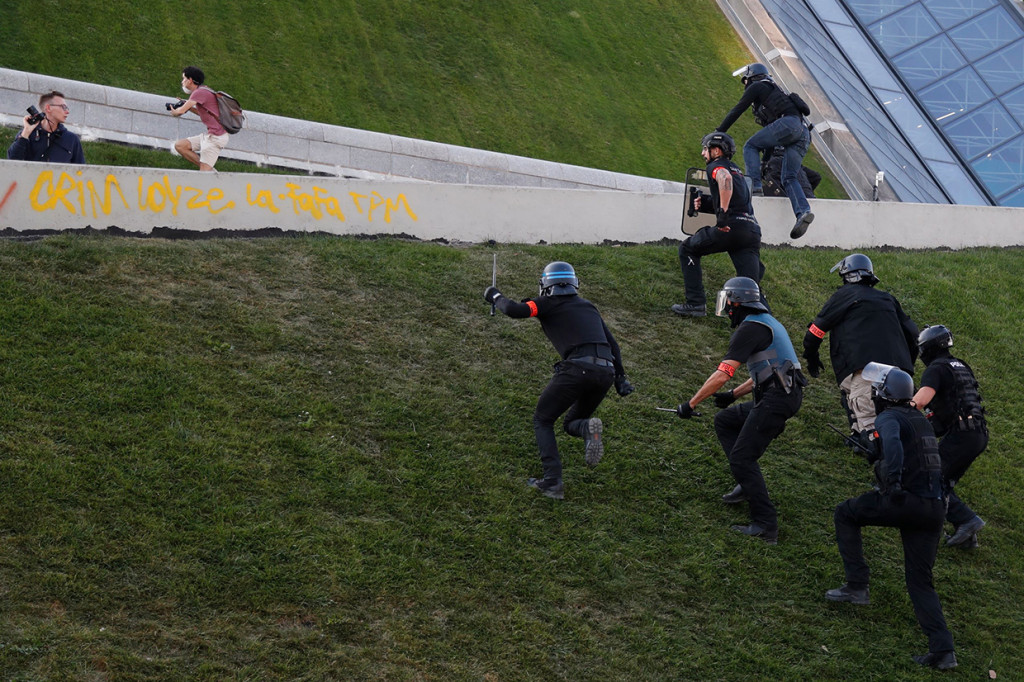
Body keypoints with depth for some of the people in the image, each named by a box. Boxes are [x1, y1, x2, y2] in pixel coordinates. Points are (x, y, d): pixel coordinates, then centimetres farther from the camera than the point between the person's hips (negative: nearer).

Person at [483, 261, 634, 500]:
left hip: (577, 368, -6)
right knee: (572, 424, 24)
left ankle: (552, 482, -1)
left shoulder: (549, 304, 9)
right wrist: (620, 377, 26)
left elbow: (514, 310, -5)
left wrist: (496, 297, 15)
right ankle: (588, 427, -13)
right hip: (606, 371, 6)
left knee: (542, 421, 13)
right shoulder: (588, 306, 26)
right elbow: (612, 343, 24)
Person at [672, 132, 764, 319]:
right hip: (753, 230, 7)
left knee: (687, 249, 13)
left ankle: (696, 304, 8)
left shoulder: (716, 166, 5)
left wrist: (722, 213, -22)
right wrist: (706, 204, 25)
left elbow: (725, 179, -20)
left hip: (732, 227, -7)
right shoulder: (736, 169, 31)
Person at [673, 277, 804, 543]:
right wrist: (732, 395, 26)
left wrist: (691, 404, -11)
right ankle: (748, 483, 15)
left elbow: (723, 374, -17)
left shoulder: (750, 328, -11)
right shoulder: (766, 322, 21)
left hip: (776, 399, -10)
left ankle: (766, 525, -14)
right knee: (724, 421, 21)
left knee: (742, 458, -10)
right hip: (784, 394, 10)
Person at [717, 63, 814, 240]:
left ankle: (754, 186, -17)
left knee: (750, 146, 0)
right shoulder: (773, 89, 38)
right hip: (803, 134, 8)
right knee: (788, 178, 2)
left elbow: (737, 110, 8)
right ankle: (804, 211, -18)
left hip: (789, 124, -8)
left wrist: (718, 132, 11)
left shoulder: (757, 87, 13)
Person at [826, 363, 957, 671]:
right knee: (920, 581, 13)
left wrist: (893, 482, -33)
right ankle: (943, 650, 1)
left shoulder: (888, 418, -3)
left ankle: (857, 585, 11)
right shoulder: (921, 420, 23)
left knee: (845, 513, 16)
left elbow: (892, 443, -26)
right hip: (934, 508, 8)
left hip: (904, 502, -8)